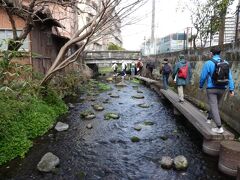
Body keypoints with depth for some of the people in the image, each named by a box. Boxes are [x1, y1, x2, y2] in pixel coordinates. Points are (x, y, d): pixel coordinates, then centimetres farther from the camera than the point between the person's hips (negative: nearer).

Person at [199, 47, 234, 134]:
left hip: (211, 89, -5)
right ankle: (209, 118, 43)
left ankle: (219, 127, -8)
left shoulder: (208, 63, -11)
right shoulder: (226, 63, 3)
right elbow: (229, 77, 0)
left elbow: (203, 76, -7)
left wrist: (201, 86, 10)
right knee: (215, 104, 23)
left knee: (214, 107, -3)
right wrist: (231, 89, 0)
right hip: (222, 89, 6)